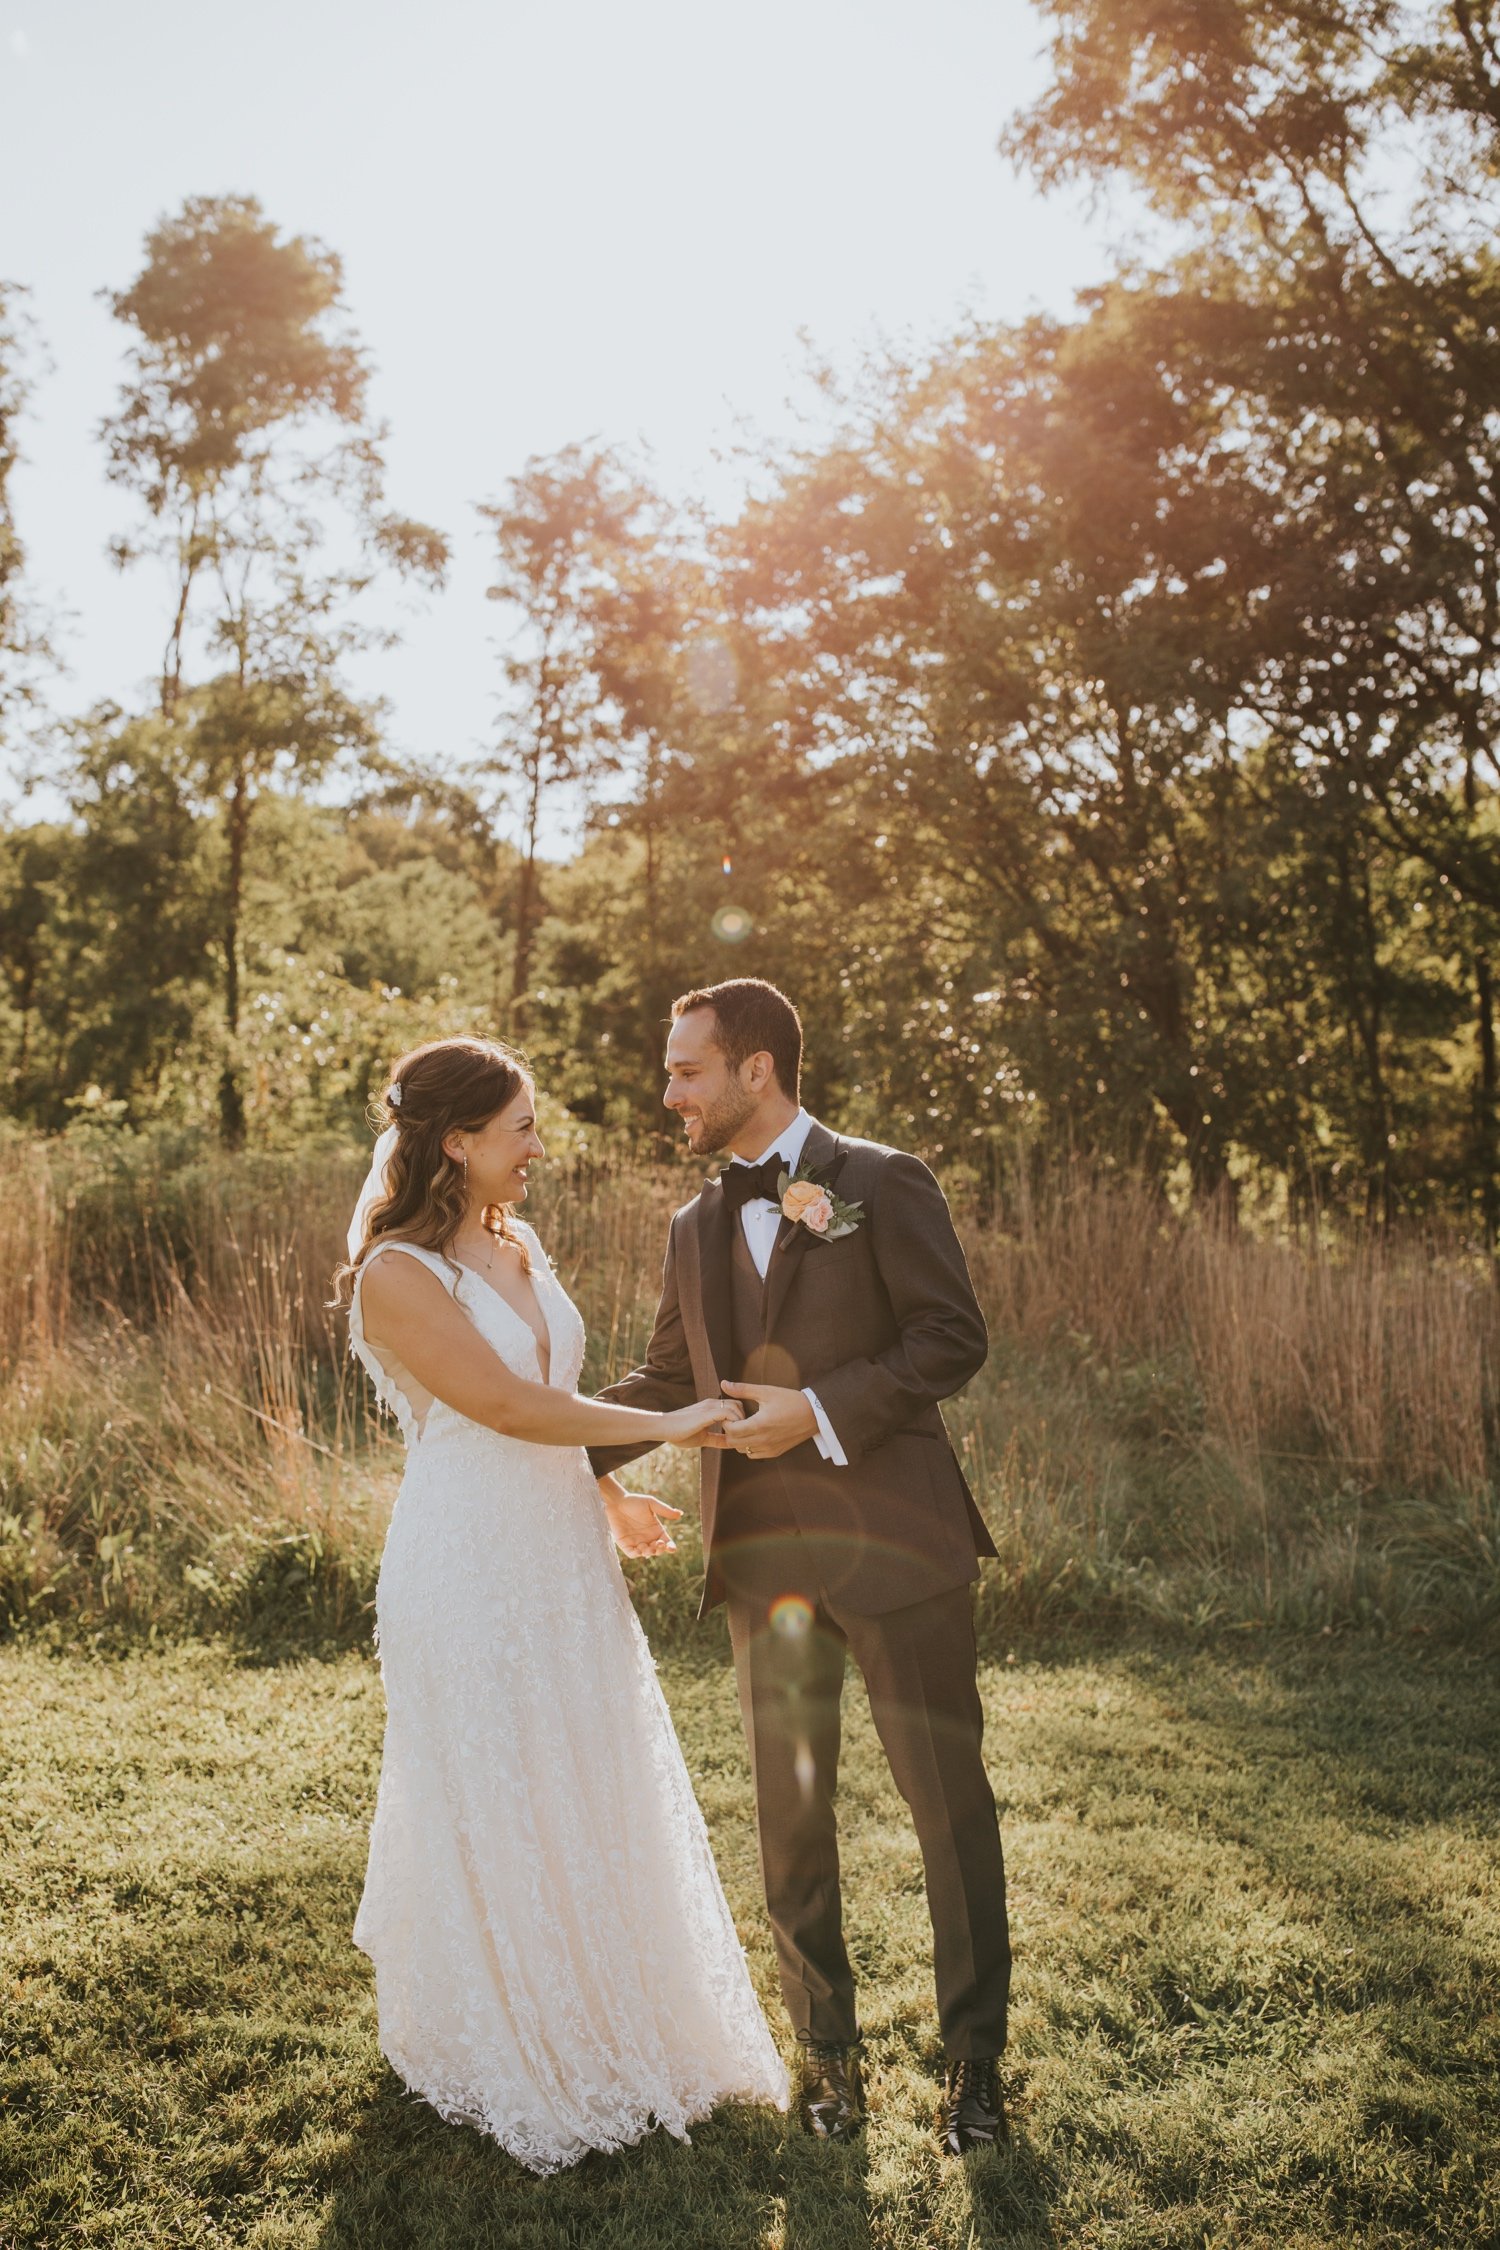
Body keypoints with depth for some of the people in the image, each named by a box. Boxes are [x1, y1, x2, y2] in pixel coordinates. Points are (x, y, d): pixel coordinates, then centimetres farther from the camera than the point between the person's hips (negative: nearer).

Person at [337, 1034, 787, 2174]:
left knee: (596, 1795, 18)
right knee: (493, 1812, 8)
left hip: (564, 1560, 8)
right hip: (471, 1575, -7)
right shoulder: (395, 1274, -17)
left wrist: (608, 1495, 21)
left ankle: (612, 2026, 38)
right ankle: (511, 2048, 30)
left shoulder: (518, 1247, 7)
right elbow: (504, 1405, -22)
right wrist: (664, 1425, -18)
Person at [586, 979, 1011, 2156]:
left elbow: (954, 1338, -8)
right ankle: (828, 2047, 29)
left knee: (948, 1796, 3)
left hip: (893, 1541, -5)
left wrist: (821, 1410, -17)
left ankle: (976, 2055, 20)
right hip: (765, 1560, 5)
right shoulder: (697, 1227, 14)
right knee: (792, 1814, 11)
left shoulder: (881, 1184, -3)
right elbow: (670, 1378, 20)